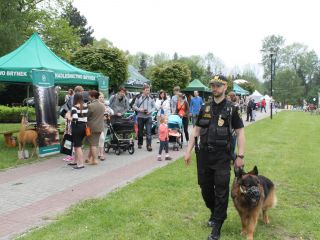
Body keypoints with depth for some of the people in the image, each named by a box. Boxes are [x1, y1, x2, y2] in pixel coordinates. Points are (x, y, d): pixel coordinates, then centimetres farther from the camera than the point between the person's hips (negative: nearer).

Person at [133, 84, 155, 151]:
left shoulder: (151, 98, 5)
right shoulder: (139, 97, 3)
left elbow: (154, 107, 9)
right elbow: (134, 106, 5)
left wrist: (150, 111, -10)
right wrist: (140, 109, -12)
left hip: (148, 116, 0)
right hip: (140, 116, 0)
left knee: (149, 132, -8)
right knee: (140, 131, 10)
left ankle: (149, 145, -8)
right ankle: (140, 143, 27)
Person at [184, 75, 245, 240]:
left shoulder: (232, 109, -1)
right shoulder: (204, 108, 9)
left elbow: (240, 132, -1)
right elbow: (196, 130, 12)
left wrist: (240, 156, -8)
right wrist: (188, 151, 7)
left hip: (222, 156, -4)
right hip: (203, 155, 4)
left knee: (221, 191, -1)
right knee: (205, 188, 12)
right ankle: (215, 213, 38)